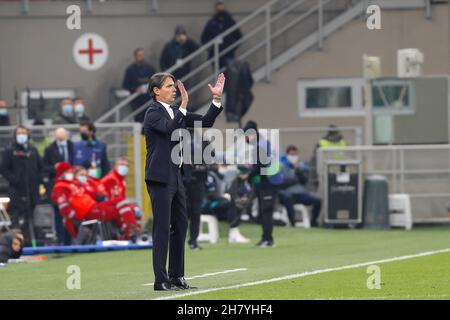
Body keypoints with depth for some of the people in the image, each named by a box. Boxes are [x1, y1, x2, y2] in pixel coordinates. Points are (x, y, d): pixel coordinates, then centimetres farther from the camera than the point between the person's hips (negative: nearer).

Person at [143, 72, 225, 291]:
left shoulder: (176, 112, 14)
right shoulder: (153, 112, -9)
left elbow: (205, 122, 13)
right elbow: (171, 129, -27)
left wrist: (217, 99, 4)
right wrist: (183, 105, -31)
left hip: (175, 177, 9)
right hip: (160, 178, -9)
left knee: (180, 226, 11)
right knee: (162, 229, -8)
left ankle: (176, 276, 18)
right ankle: (161, 280, -7)